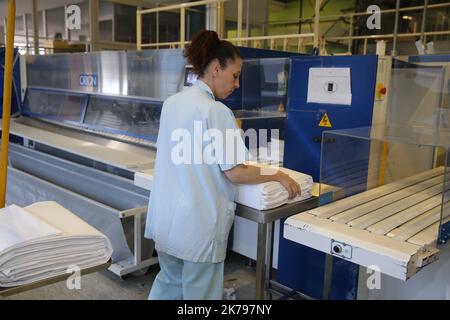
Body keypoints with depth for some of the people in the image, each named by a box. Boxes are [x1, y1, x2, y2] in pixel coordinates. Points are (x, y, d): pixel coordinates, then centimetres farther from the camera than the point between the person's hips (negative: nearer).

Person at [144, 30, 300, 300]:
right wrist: (279, 176, -4)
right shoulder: (216, 111, -18)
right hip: (196, 224, -8)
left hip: (165, 217, 8)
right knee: (200, 292, 11)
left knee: (169, 282, 25)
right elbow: (235, 173, -17)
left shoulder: (171, 103, 6)